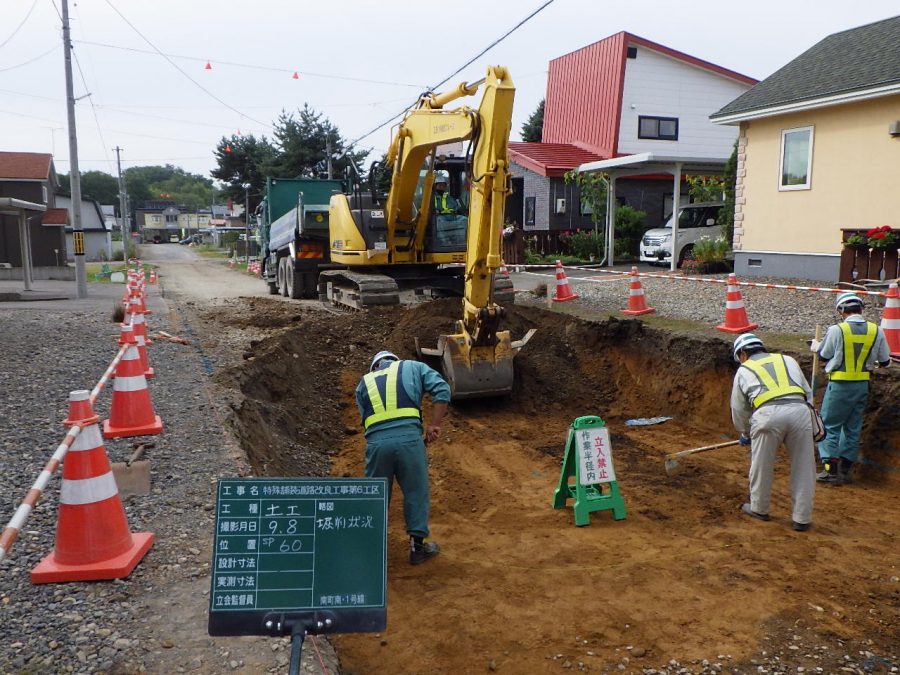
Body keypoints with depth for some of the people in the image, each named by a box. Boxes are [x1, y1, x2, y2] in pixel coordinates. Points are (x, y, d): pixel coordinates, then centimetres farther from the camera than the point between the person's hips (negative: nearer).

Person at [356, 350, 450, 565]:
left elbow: (365, 418, 18)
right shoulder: (412, 367, 21)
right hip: (409, 437, -2)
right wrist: (434, 425, 5)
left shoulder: (364, 382, 27)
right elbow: (442, 389, 6)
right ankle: (417, 546, 20)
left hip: (376, 441, 2)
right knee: (416, 492, 13)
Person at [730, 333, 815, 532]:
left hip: (768, 413, -2)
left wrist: (746, 434, 41)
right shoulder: (787, 360, 28)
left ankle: (759, 509, 31)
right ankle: (801, 519, 17)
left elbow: (738, 410, 25)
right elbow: (808, 392, 27)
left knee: (762, 465, 15)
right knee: (803, 468, 11)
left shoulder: (744, 370, 22)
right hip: (799, 410, 2)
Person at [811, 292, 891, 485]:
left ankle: (832, 470, 0)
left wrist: (816, 346, 21)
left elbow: (825, 356, 0)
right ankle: (845, 471, 18)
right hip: (862, 385, 5)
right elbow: (885, 361, 7)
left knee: (830, 425, 5)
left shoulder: (836, 330, -14)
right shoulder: (876, 331, -2)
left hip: (840, 385, -4)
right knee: (853, 428, 13)